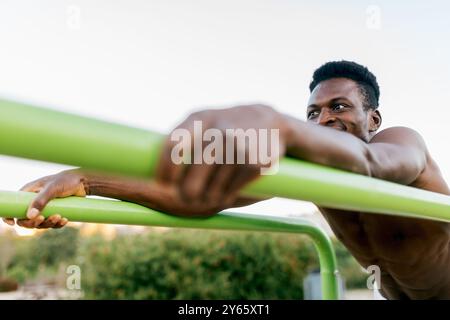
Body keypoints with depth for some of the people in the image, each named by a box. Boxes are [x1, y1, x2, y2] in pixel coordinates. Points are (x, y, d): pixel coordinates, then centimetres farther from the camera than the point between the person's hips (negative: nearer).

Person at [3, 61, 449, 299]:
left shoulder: (402, 141, -29)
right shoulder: (310, 166, -15)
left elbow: (364, 164, -56)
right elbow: (205, 196, -28)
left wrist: (277, 126, -78)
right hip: (396, 290, 4)